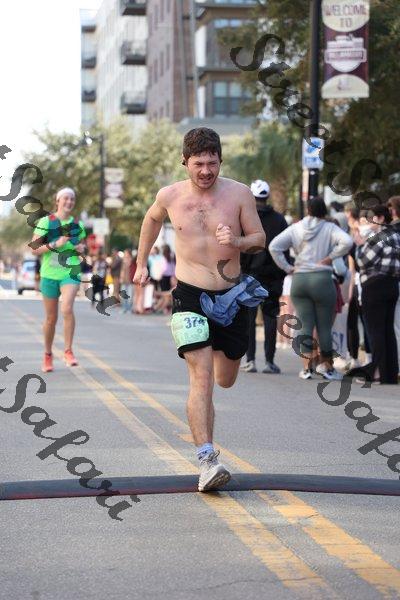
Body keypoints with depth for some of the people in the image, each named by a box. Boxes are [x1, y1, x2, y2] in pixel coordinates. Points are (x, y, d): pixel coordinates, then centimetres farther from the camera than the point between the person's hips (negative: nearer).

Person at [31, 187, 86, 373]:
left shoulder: (77, 225, 8)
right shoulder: (45, 222, -2)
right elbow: (34, 249, -5)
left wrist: (82, 248, 1)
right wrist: (55, 244, -18)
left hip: (71, 272, 1)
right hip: (49, 274, -1)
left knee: (67, 309, -24)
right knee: (51, 318, 8)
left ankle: (68, 350, -13)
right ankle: (48, 354, 27)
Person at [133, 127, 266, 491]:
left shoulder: (239, 194, -3)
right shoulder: (170, 196, -1)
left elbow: (260, 239, 1)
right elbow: (152, 220, 21)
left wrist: (238, 242, -20)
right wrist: (142, 264, 27)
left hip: (231, 296, 2)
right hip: (190, 296, -2)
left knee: (225, 380, 17)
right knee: (201, 378, -18)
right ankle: (207, 459, -22)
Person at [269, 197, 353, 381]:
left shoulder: (295, 228, 5)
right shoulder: (329, 228, -2)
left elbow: (274, 246, -2)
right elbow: (347, 242, -18)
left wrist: (287, 267, 2)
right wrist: (330, 257, -8)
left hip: (298, 280, 2)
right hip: (322, 279, -2)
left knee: (305, 325, 5)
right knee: (324, 326, 7)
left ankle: (306, 366, -1)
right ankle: (327, 366, 15)